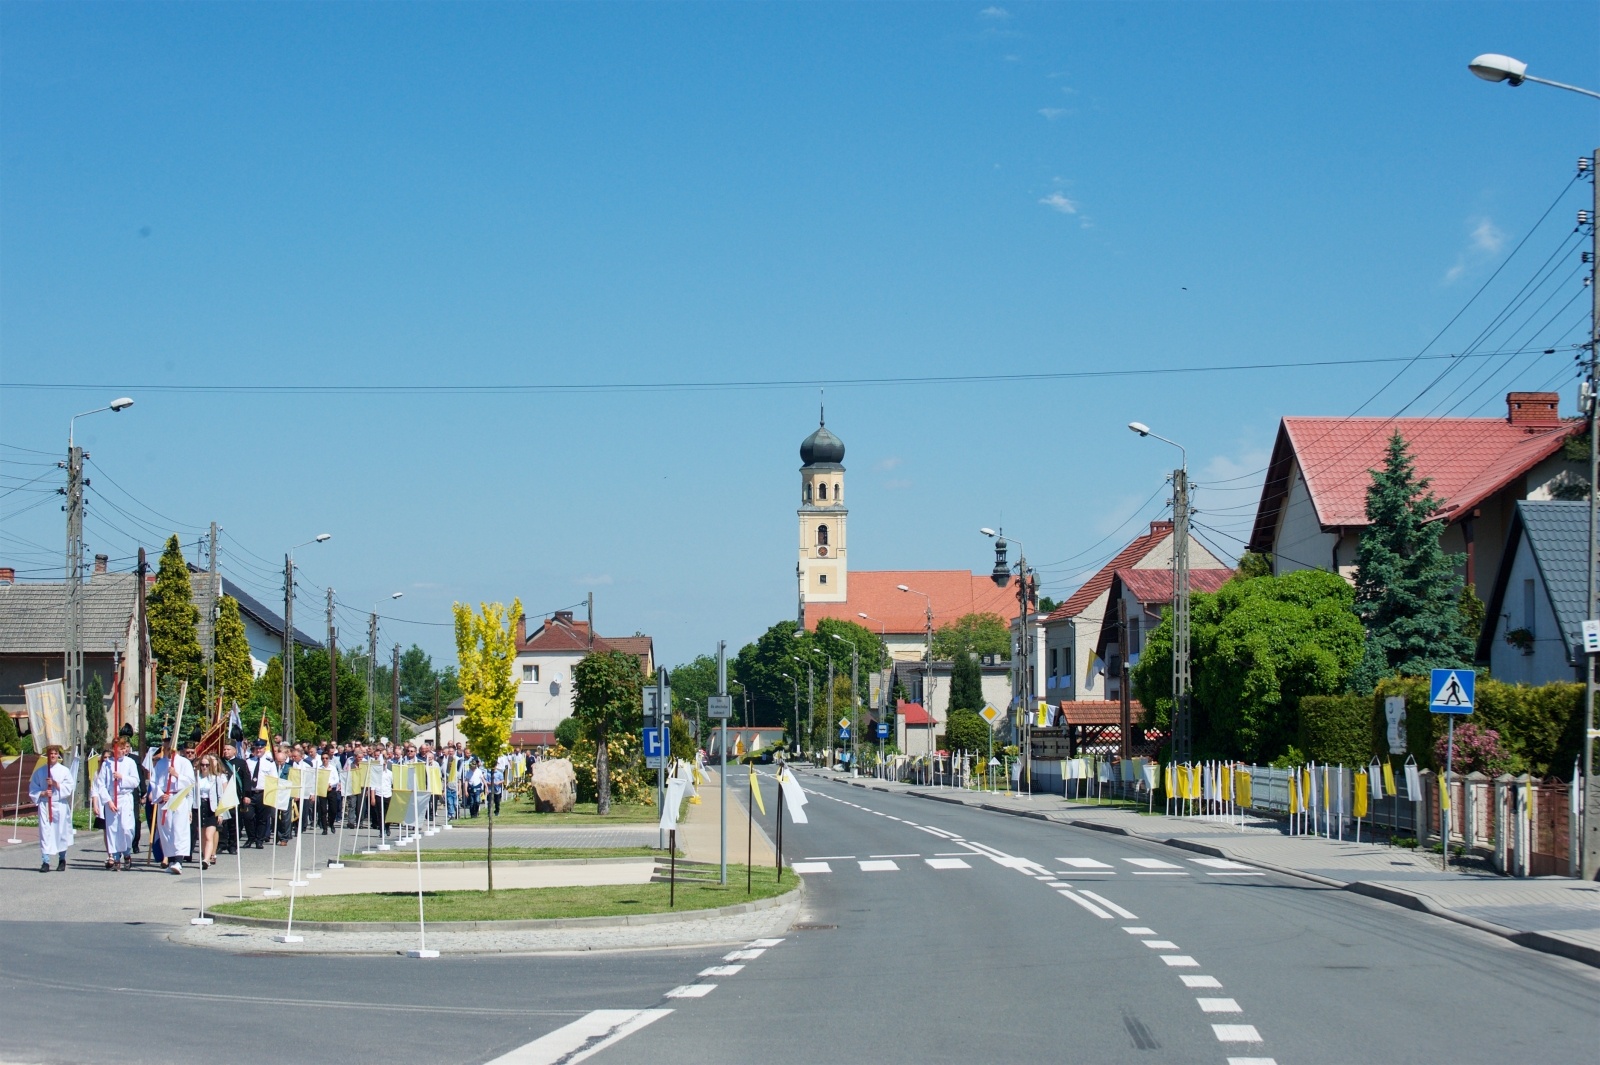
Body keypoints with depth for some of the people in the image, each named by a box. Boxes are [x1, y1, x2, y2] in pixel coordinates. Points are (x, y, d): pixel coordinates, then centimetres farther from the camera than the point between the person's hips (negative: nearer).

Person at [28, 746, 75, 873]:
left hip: (60, 805, 0)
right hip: (44, 805, 0)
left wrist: (55, 784, -13)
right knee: (45, 832, -7)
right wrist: (42, 793, -9)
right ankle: (45, 861, -8)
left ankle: (62, 860, 17)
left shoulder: (65, 771, 5)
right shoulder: (39, 771, 8)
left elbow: (69, 788, -2)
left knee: (61, 832, 3)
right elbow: (32, 789, 8)